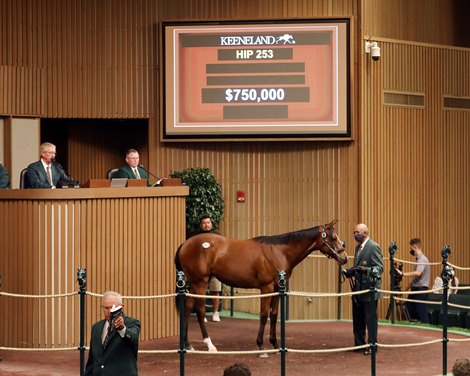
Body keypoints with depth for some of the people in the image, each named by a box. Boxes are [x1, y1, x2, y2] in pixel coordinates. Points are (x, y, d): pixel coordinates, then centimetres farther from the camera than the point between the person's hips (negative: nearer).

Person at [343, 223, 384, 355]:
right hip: (358, 289, 9)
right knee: (358, 319, 14)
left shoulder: (373, 247, -13)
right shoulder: (358, 247, 14)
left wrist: (365, 270, -34)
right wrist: (350, 272, 5)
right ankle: (359, 344, 24)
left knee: (370, 318, -1)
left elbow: (379, 268, -19)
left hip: (369, 290, -9)